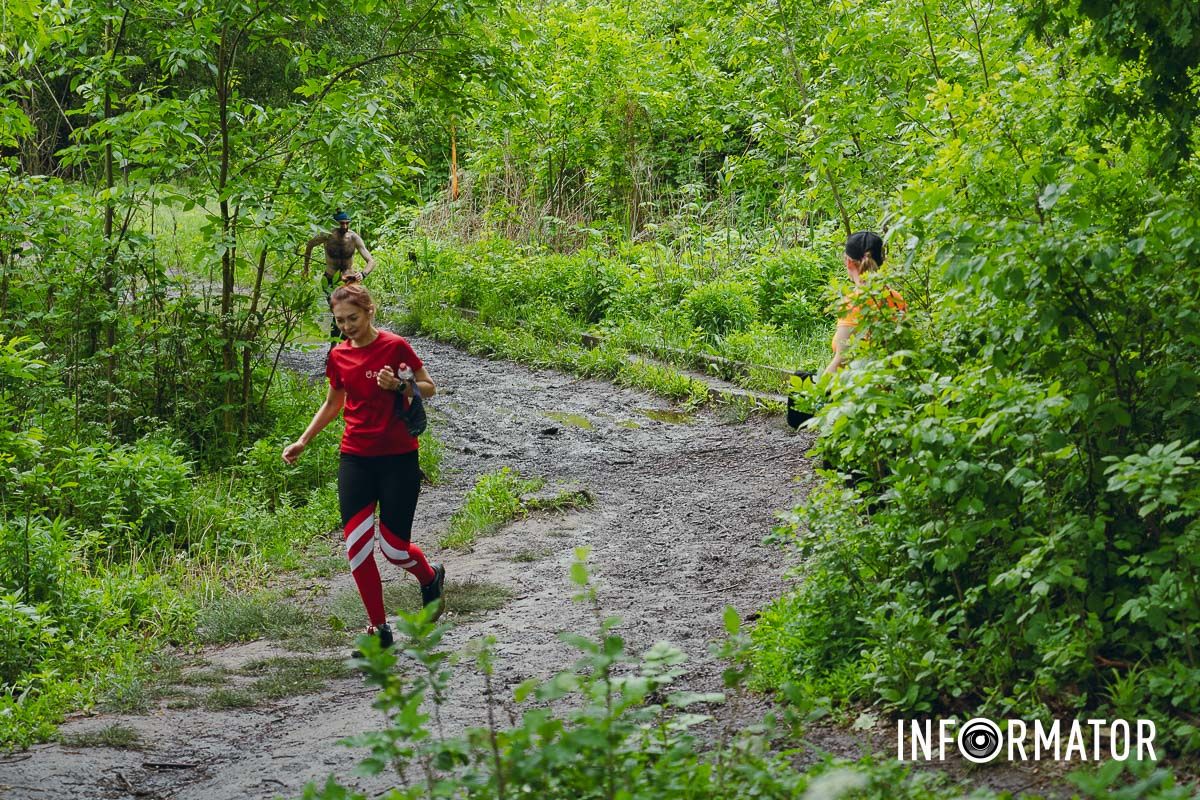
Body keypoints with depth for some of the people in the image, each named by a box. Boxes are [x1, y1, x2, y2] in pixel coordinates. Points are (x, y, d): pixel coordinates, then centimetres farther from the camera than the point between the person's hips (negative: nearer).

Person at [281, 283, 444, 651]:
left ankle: (431, 577, 33)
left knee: (393, 546, -3)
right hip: (355, 458, 4)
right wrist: (303, 441, 15)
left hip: (398, 458, -4)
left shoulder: (395, 346, -9)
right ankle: (379, 628, 8)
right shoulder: (339, 356, 6)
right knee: (356, 545, -4)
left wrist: (399, 386, -19)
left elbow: (429, 388, 0)